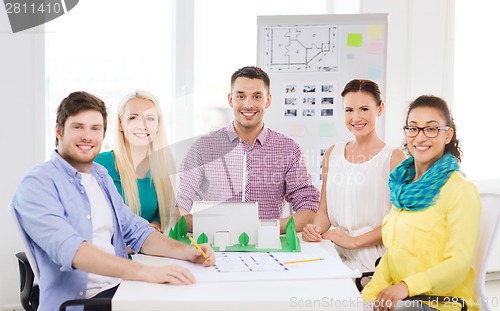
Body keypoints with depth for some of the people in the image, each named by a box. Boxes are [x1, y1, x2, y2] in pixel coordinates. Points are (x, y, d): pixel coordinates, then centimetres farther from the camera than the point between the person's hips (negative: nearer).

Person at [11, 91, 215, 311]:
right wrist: (145, 272, -34)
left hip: (121, 289, 7)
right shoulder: (37, 184, -9)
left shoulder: (101, 177, 17)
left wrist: (185, 251, -5)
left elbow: (135, 231, 15)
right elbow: (68, 247, -24)